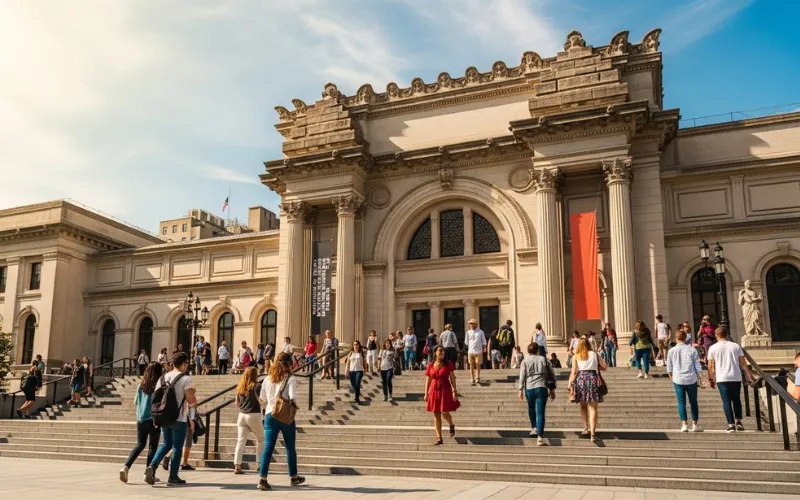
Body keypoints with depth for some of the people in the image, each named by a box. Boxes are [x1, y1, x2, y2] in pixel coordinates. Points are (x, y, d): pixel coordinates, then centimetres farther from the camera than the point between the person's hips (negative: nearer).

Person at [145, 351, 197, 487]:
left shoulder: (162, 378, 9)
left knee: (166, 444, 20)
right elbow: (192, 401, -15)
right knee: (177, 447, 4)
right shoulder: (186, 379, -11)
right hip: (179, 418, -6)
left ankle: (152, 466, -1)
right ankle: (173, 478, 8)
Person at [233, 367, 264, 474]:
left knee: (241, 441, 3)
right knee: (261, 440, 12)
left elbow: (237, 404, 14)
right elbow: (261, 401, -13)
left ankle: (237, 466, -4)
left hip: (242, 415, 5)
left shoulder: (240, 388, 9)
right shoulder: (255, 387, -9)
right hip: (253, 415, -5)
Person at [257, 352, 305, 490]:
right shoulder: (291, 378, -8)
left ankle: (262, 479, -13)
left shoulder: (268, 379, 7)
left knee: (268, 447, -1)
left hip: (270, 415, 3)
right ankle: (293, 477, 27)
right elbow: (293, 398, -17)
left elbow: (263, 399, 10)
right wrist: (292, 406, 2)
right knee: (290, 447, 13)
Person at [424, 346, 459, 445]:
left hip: (445, 390, -2)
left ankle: (451, 425, 29)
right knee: (436, 415, 4)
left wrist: (454, 391, -7)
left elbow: (452, 378, -1)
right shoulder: (430, 366, 4)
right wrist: (426, 394, 6)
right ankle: (439, 438, 11)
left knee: (445, 413, -6)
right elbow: (427, 380, 9)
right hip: (434, 391, 2)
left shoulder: (448, 364, -1)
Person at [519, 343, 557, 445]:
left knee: (531, 409, 27)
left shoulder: (525, 361, 7)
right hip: (542, 388, 0)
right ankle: (540, 437, -9)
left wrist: (521, 390, 1)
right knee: (540, 413, -3)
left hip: (529, 388, 0)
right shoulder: (544, 359, 10)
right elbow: (552, 375, 11)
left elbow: (522, 376, -1)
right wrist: (552, 389, 17)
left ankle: (534, 428, 25)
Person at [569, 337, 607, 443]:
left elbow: (574, 372, 0)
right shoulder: (594, 354, 12)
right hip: (593, 378, 0)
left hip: (581, 379, 0)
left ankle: (586, 429, 10)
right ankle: (593, 433, -11)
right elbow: (605, 367, 10)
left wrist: (570, 384, 2)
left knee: (583, 406, 18)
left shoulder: (576, 357, 9)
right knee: (593, 408, -2)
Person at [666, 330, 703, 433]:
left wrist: (672, 378, 20)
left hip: (678, 380, 0)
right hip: (691, 379, 0)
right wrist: (700, 378, 11)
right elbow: (698, 367, 0)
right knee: (693, 402, 12)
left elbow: (669, 368, 4)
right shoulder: (692, 350, -2)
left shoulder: (671, 351, 0)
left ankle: (684, 424, -3)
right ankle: (695, 425, 15)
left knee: (681, 402, 4)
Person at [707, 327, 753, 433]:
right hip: (736, 378, 2)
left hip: (722, 379, -2)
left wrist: (711, 379, 9)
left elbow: (710, 366, 0)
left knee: (726, 401, 1)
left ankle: (731, 424, -5)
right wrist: (749, 376, 7)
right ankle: (738, 422, 12)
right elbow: (743, 363, 3)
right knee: (736, 400, 18)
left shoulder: (713, 348, 1)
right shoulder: (736, 346, 6)